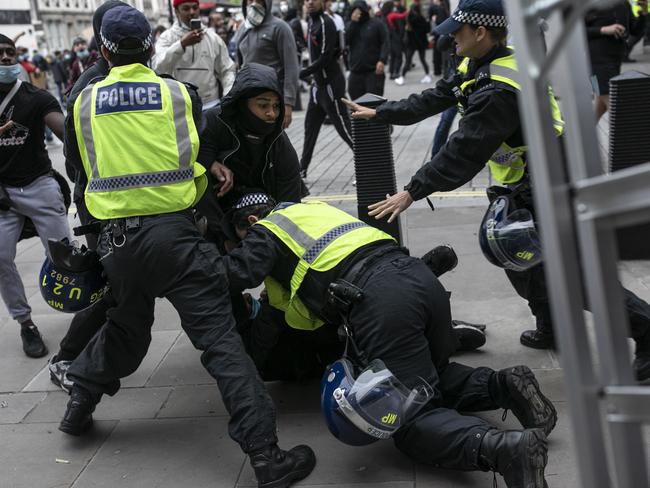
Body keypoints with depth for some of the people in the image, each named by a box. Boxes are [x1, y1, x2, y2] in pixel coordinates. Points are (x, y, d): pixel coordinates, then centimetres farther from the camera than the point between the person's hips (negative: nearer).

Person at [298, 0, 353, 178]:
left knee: (344, 127, -7)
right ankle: (302, 169, 24)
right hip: (318, 83, 9)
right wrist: (311, 75, 12)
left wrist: (302, 73, -19)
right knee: (311, 126, 14)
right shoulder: (311, 23, 12)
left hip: (331, 84, -9)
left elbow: (325, 57, -21)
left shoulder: (326, 23, -15)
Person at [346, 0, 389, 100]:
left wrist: (382, 60, -18)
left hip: (374, 71, -4)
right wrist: (353, 22, -7)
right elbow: (345, 41, -2)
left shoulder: (377, 24, 2)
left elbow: (385, 43, -4)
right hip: (355, 72, 4)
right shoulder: (351, 25, 15)